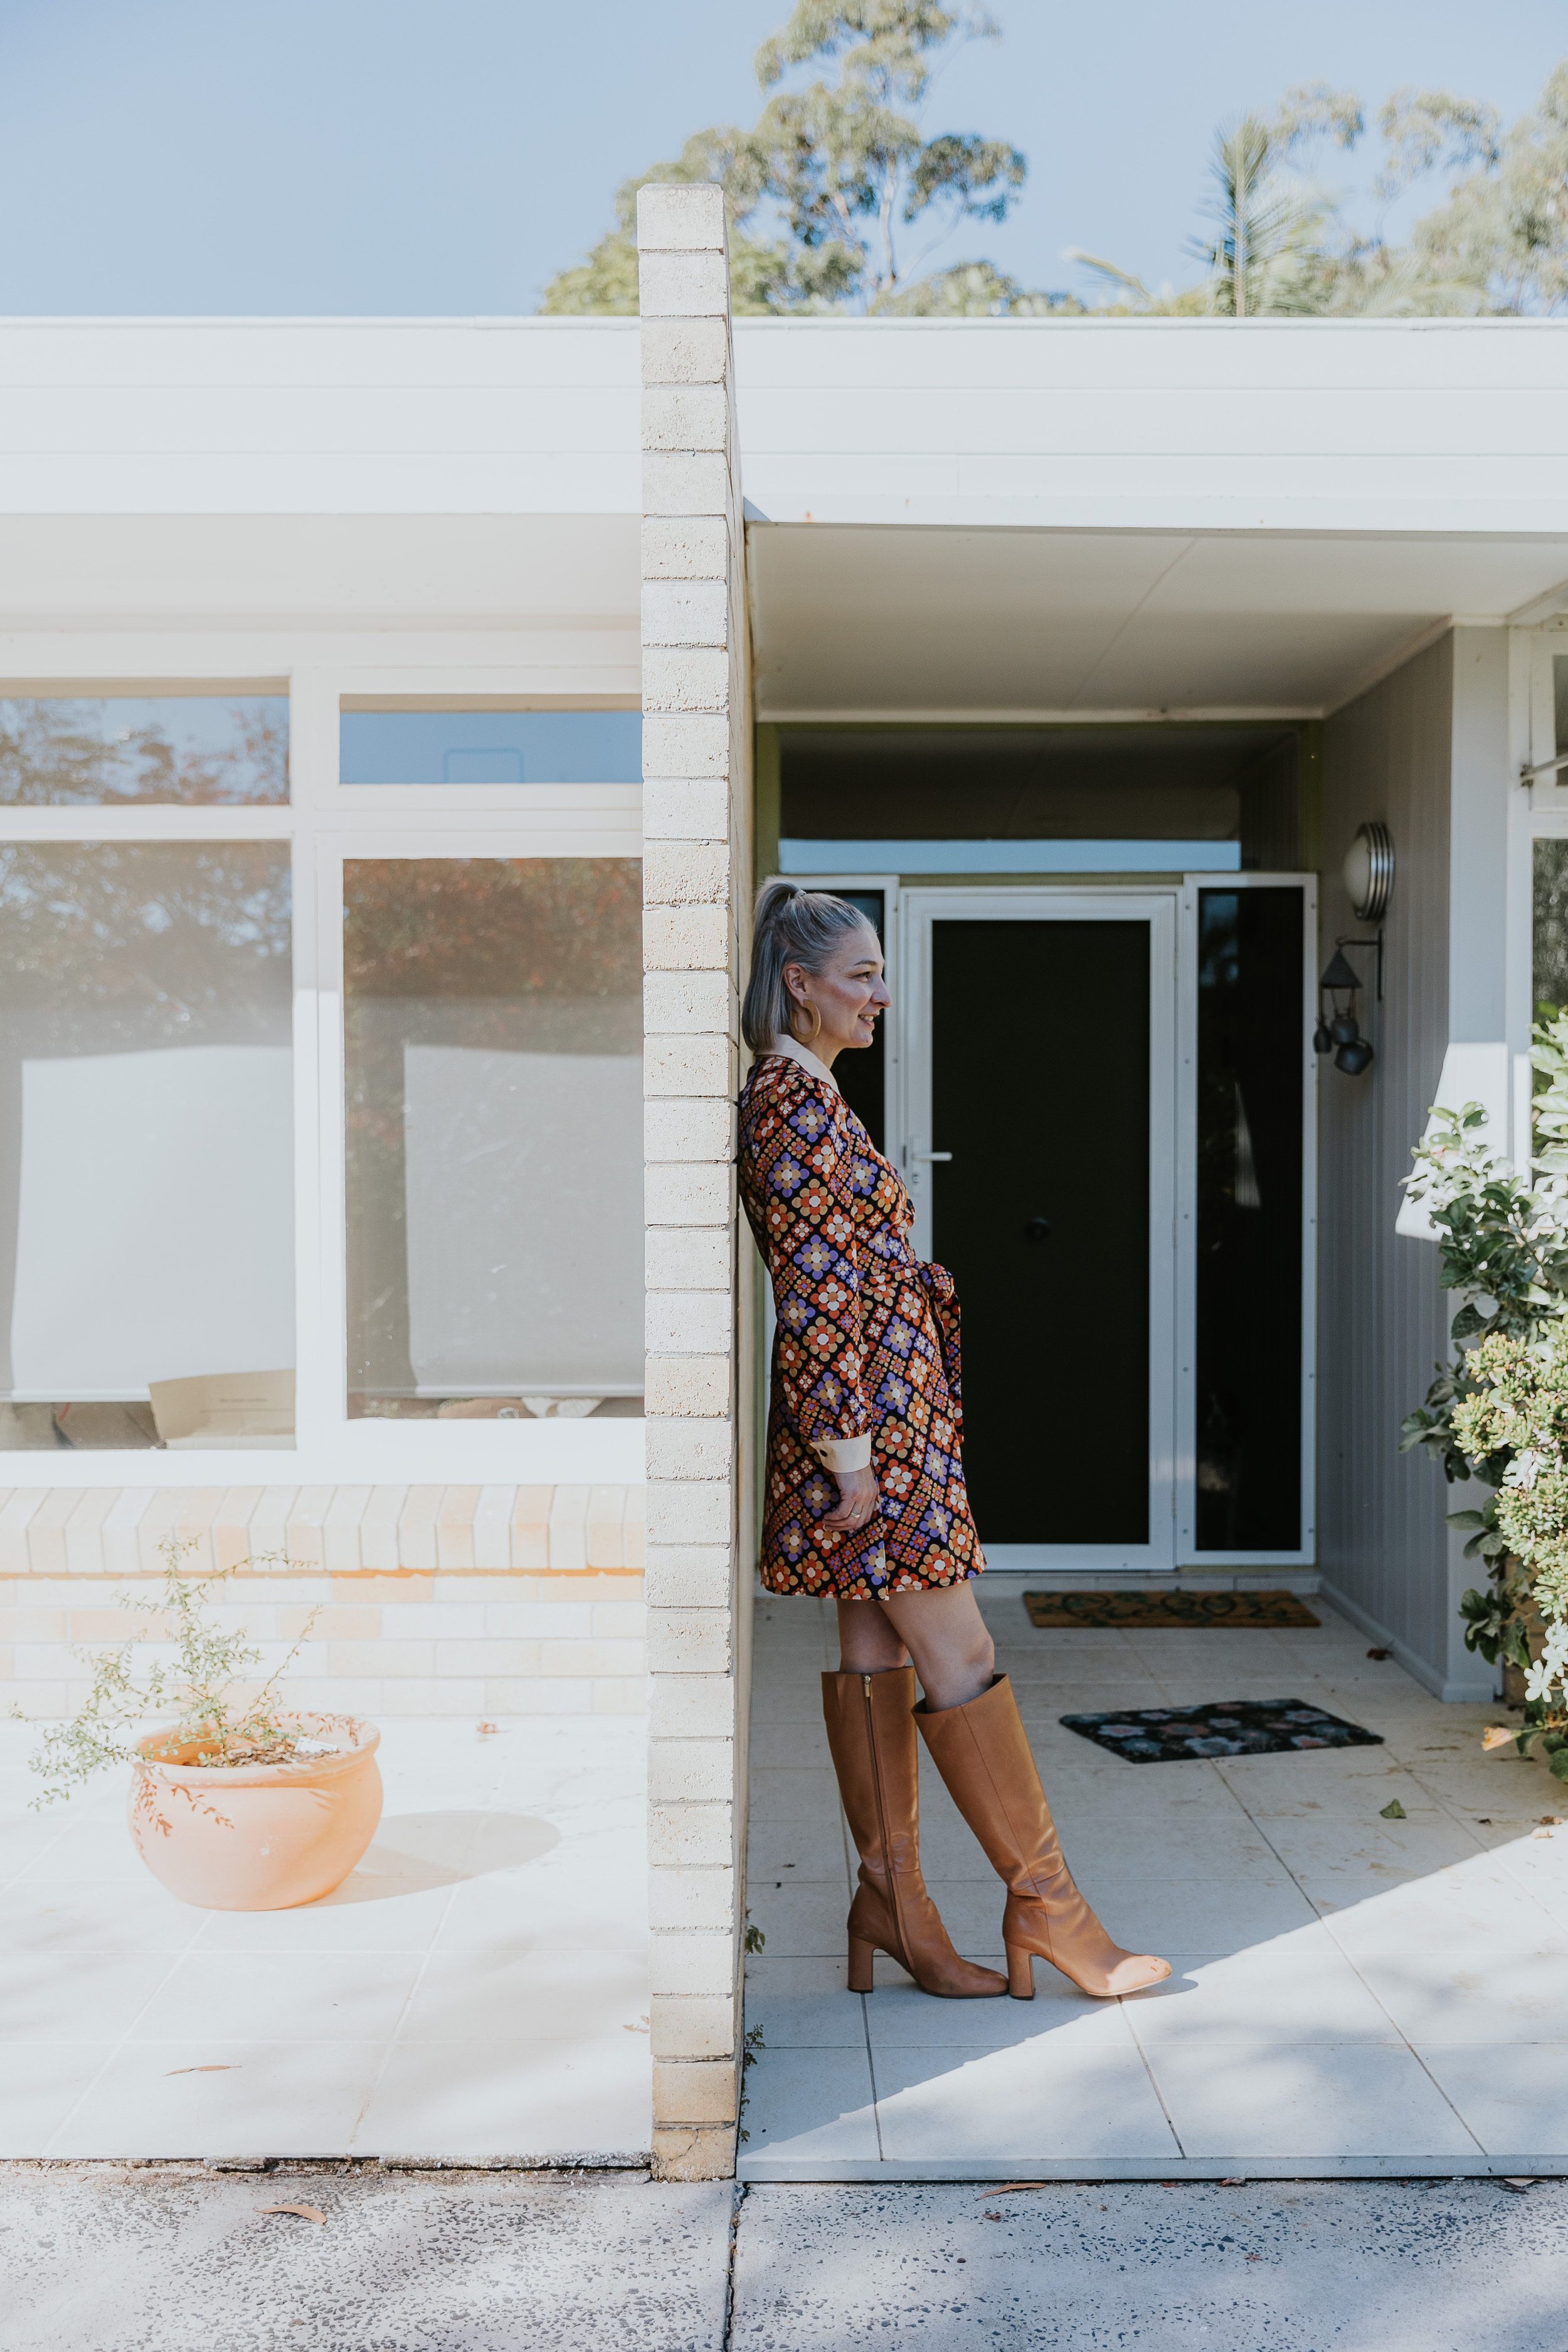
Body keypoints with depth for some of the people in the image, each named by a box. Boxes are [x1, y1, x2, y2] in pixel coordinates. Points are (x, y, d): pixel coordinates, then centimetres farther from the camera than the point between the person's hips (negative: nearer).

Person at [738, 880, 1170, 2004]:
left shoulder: (806, 1096, 17)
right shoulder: (796, 1101, -14)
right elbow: (814, 1292, -19)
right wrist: (850, 1453, -20)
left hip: (885, 1410, 10)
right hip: (871, 1413, -10)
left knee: (877, 1651, 11)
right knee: (958, 1656, -4)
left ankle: (892, 1903, 17)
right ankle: (1046, 1899, 5)